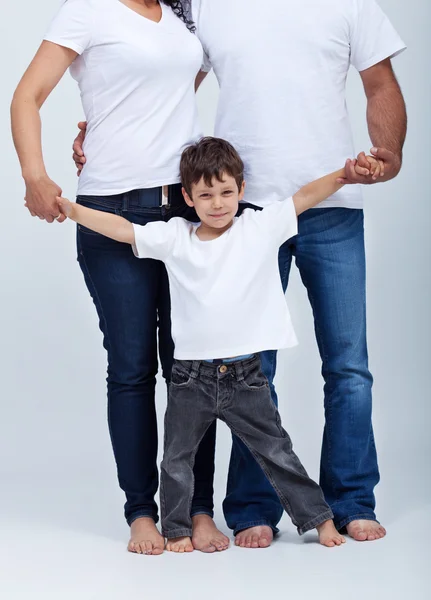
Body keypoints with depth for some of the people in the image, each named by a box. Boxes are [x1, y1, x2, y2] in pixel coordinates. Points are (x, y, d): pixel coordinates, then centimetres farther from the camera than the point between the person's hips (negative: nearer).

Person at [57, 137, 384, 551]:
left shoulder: (261, 228, -1)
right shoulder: (175, 238, -1)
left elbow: (304, 197, -4)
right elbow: (122, 229, -4)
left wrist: (346, 174, -16)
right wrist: (71, 210, -14)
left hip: (246, 376, -1)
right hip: (191, 376, 1)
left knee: (277, 452, 9)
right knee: (177, 458, 12)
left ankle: (318, 518, 21)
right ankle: (177, 528, 28)